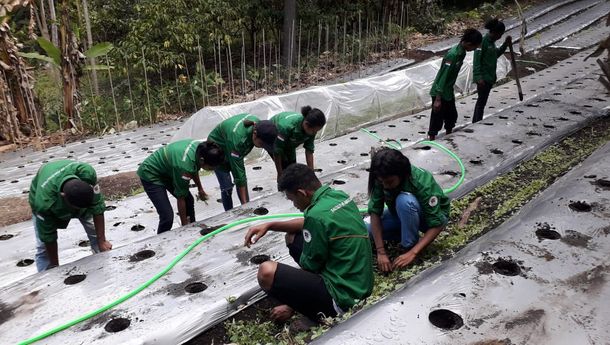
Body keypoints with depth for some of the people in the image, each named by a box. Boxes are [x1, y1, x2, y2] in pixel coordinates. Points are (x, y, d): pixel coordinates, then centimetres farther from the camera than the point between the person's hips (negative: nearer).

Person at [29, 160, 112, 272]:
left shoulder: (87, 173, -41)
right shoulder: (44, 201, -42)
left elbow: (98, 208, -29)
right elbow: (48, 236, -27)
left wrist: (102, 241, -25)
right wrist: (55, 266, -16)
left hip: (81, 196, 2)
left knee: (97, 232, -6)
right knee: (44, 247, -10)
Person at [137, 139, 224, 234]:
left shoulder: (200, 147, -15)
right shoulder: (184, 165, -38)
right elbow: (181, 198, -26)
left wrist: (200, 188, 17)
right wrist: (185, 224, -15)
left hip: (167, 170, 9)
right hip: (151, 175, -9)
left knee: (189, 200, 10)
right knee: (167, 216, -17)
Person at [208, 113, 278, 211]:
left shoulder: (259, 125, -24)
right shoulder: (237, 138, -43)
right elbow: (238, 173, -38)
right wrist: (244, 203, -35)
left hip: (235, 150, 6)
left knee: (243, 182, 3)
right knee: (227, 187, -8)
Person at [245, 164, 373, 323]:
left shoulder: (317, 214, -24)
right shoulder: (340, 195, 2)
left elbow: (308, 266, -13)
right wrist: (270, 225, 12)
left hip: (345, 297, -9)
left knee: (267, 272, -22)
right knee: (292, 236, 18)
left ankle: (322, 313, -6)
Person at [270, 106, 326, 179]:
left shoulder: (311, 129, -28)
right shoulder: (287, 126, -44)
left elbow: (309, 151, -17)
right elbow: (277, 151, -35)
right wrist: (280, 175, -26)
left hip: (289, 141, 5)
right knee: (285, 168, -13)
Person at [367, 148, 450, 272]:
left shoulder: (423, 184, -35)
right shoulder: (382, 179, -24)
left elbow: (437, 225, -31)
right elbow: (375, 212, -24)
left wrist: (412, 253, -38)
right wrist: (381, 252, -31)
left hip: (433, 215, -4)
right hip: (402, 215, 5)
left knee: (405, 200, -37)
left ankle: (409, 246, -16)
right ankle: (408, 234, 3)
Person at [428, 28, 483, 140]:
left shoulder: (462, 52, 3)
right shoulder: (453, 55, -24)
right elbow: (443, 76, -25)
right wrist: (438, 99, -25)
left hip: (448, 92, 9)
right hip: (439, 93, -9)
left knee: (452, 117, 18)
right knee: (437, 120, 0)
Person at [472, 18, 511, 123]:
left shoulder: (491, 41, 12)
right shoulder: (483, 41, -15)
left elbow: (496, 54, 26)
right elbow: (477, 60, -20)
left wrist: (505, 44, 14)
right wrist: (479, 77, -25)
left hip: (489, 77, 9)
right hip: (483, 78, -9)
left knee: (481, 101, 14)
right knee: (481, 101, -6)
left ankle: (476, 123, 23)